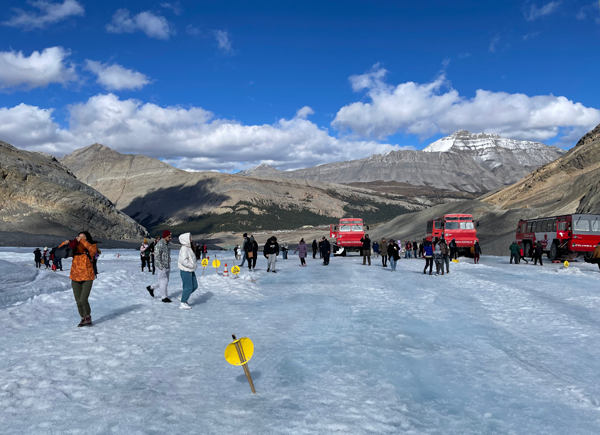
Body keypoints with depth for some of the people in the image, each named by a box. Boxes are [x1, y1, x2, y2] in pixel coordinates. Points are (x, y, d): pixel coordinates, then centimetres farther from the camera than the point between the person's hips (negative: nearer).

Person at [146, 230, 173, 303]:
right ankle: (164, 297, 10)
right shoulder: (160, 244, -17)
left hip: (167, 266, 9)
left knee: (165, 280, 15)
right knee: (164, 281, -1)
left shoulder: (167, 244, 11)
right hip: (162, 266, -9)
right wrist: (161, 266, -19)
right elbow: (157, 255, -19)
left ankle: (151, 288, 30)